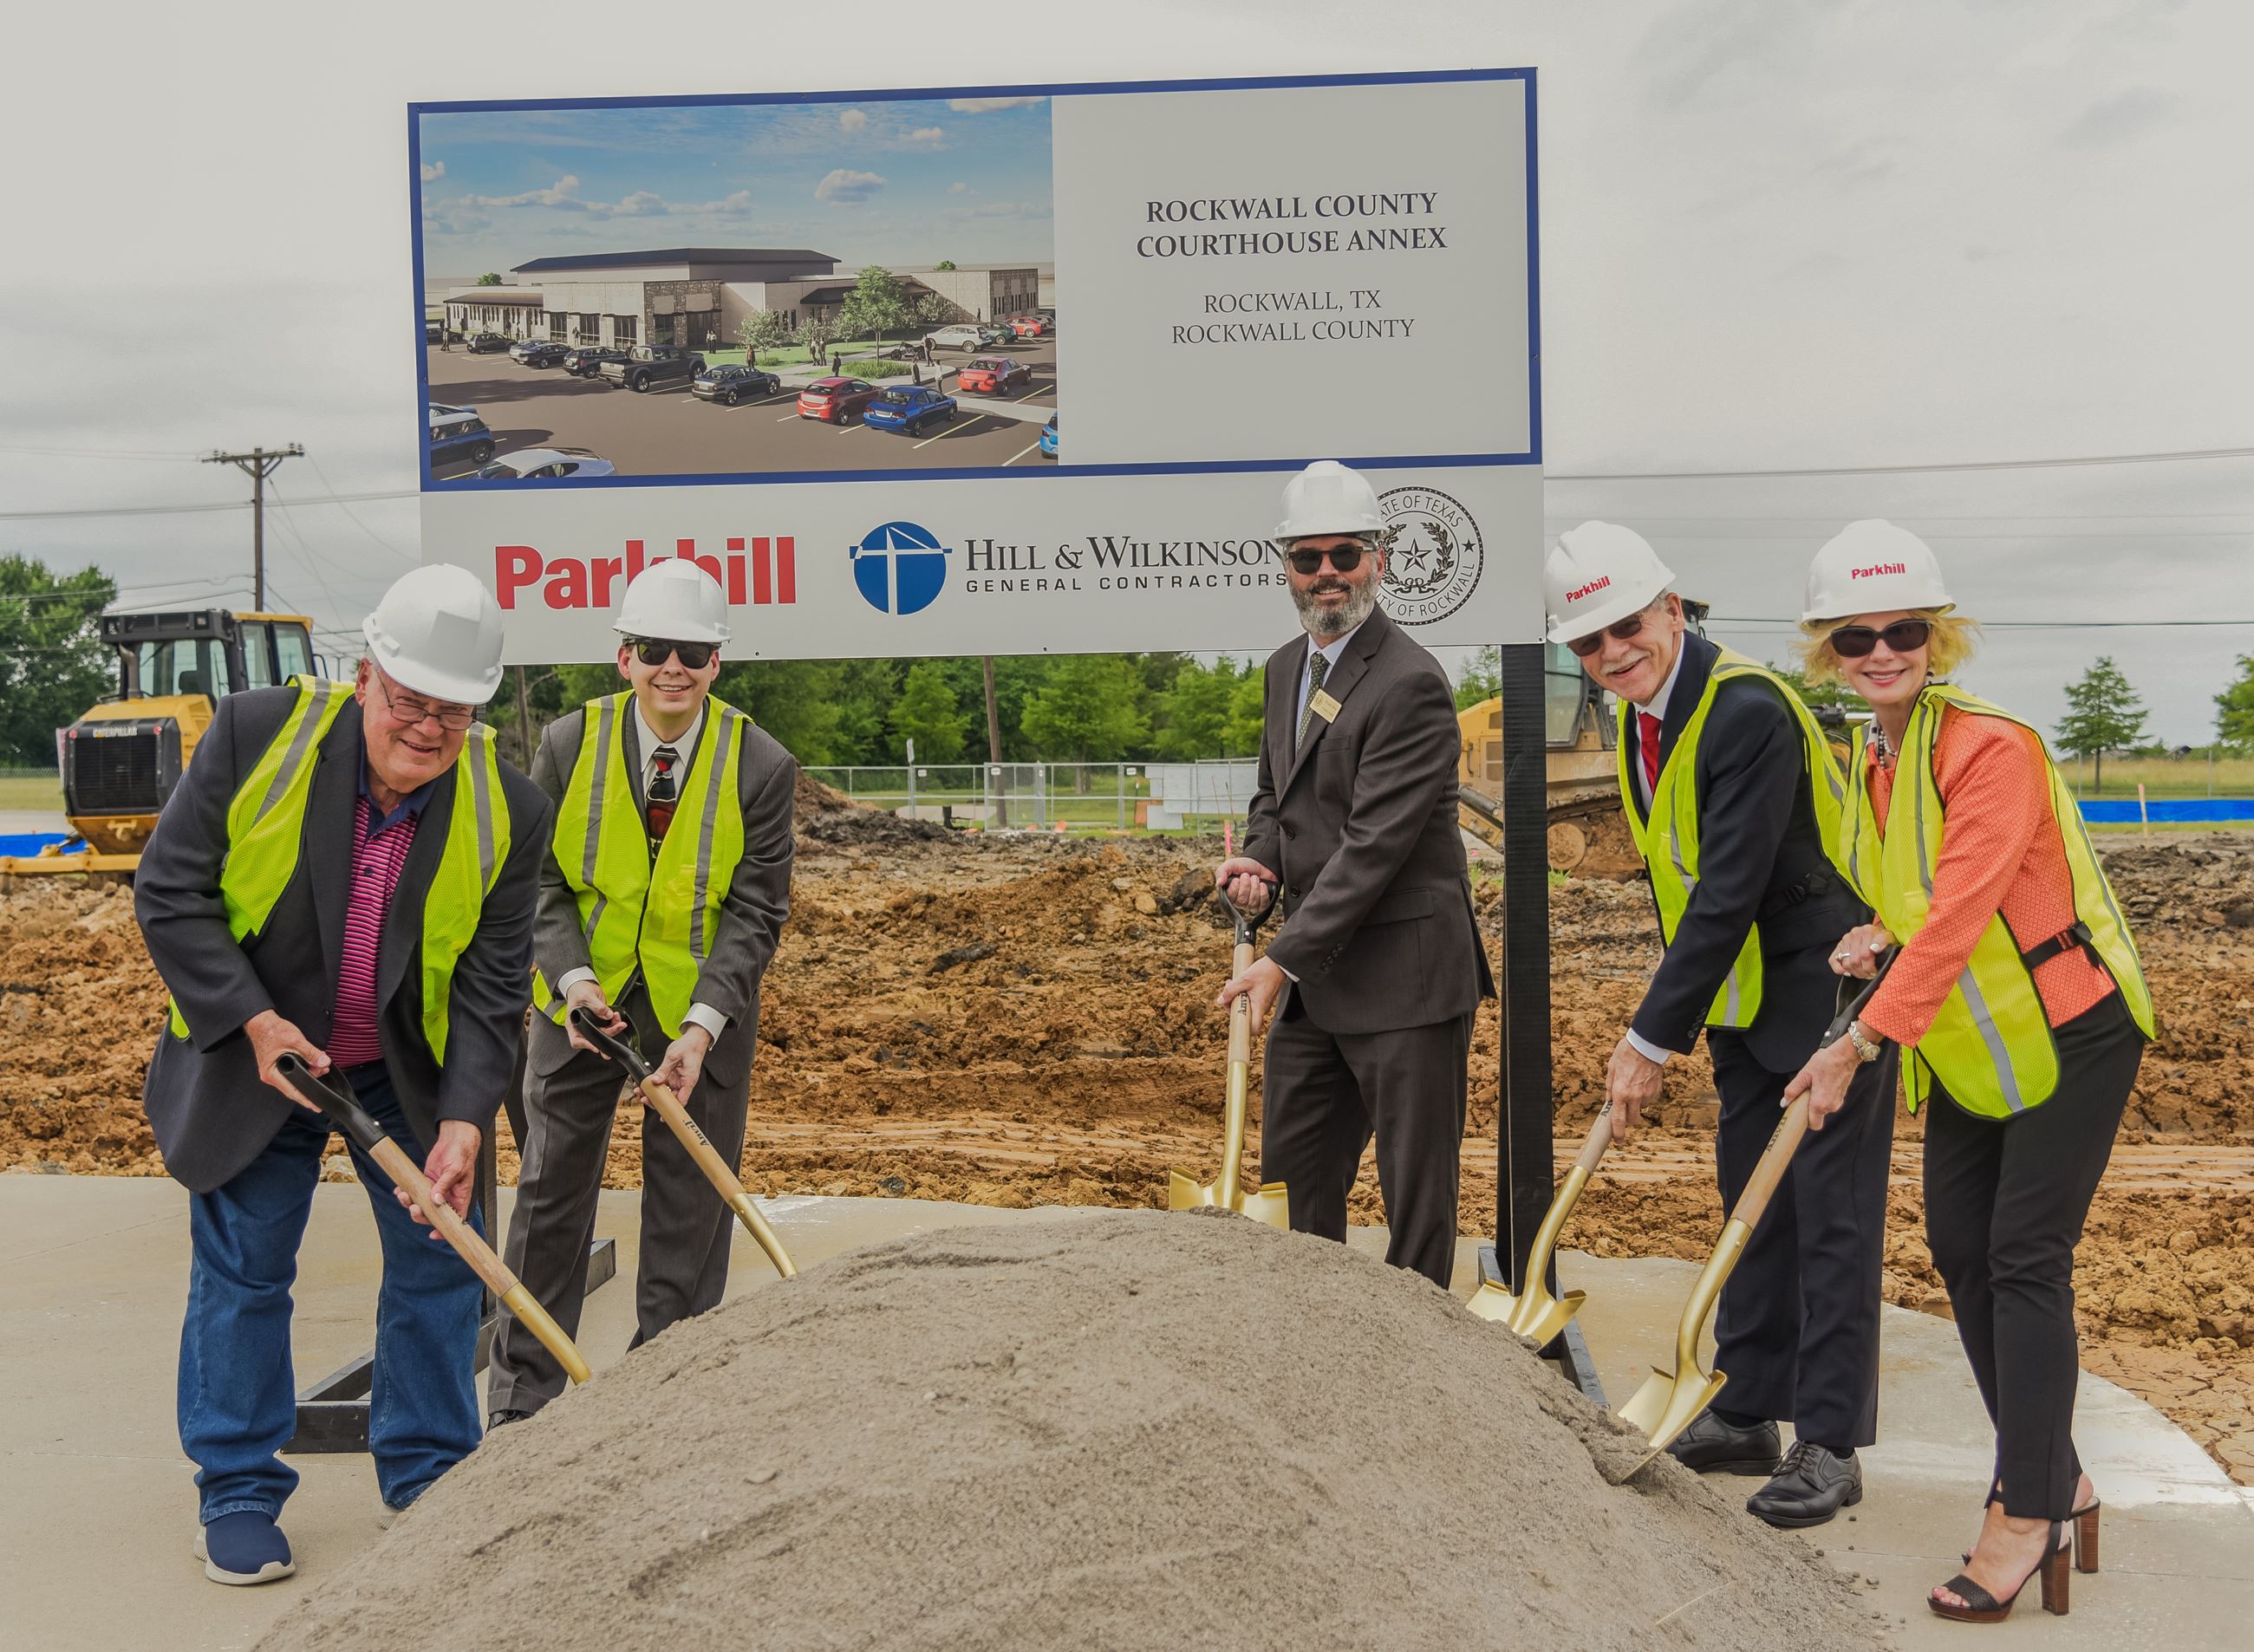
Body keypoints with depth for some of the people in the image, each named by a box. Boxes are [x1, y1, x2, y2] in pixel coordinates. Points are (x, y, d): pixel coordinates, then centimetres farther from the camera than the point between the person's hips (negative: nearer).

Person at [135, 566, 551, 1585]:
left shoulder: (505, 811, -16)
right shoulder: (257, 734, -20)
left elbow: (493, 982, -12)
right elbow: (170, 893, -14)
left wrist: (465, 1119, -22)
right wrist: (256, 1022, -21)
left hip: (409, 1068, 2)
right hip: (250, 1055, -2)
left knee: (441, 1259, 6)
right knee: (241, 1270, 3)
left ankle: (430, 1480, 22)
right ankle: (237, 1492, 18)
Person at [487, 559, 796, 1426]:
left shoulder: (761, 766, -12)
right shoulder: (568, 743, -9)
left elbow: (755, 911, -12)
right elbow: (540, 880, -4)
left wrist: (703, 1026, -23)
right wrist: (573, 979, -21)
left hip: (704, 1011, -1)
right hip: (584, 997, 1)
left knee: (689, 1208, 6)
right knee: (551, 1193, 10)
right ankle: (521, 1403, 25)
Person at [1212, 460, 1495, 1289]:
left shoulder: (1410, 684, -18)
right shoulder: (1286, 667, 10)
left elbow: (1374, 842, -23)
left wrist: (1285, 959, -23)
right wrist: (1262, 861, 0)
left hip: (1402, 977, -9)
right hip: (1313, 977, 9)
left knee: (1415, 1190, 3)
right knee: (1300, 1168, 17)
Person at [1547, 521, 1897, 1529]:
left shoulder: (1748, 710, -25)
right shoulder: (1640, 716, 4)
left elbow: (1731, 889, -27)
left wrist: (1653, 1038, -22)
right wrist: (1675, 1019, 9)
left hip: (1830, 987, -9)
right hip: (1746, 997, 9)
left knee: (1832, 1217, -1)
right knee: (1751, 1207, 15)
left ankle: (1831, 1447, 8)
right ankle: (1745, 1418, 26)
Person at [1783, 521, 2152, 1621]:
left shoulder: (1991, 749, -23)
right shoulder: (1866, 760, 2)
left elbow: (1959, 913, -32)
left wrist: (1863, 1040, -36)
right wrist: (1879, 935, -6)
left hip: (2068, 1031, -8)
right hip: (1970, 1046, 8)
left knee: (2026, 1260, -8)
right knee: (1959, 1247, 9)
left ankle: (2028, 1514, 2)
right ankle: (2053, 1476, 24)